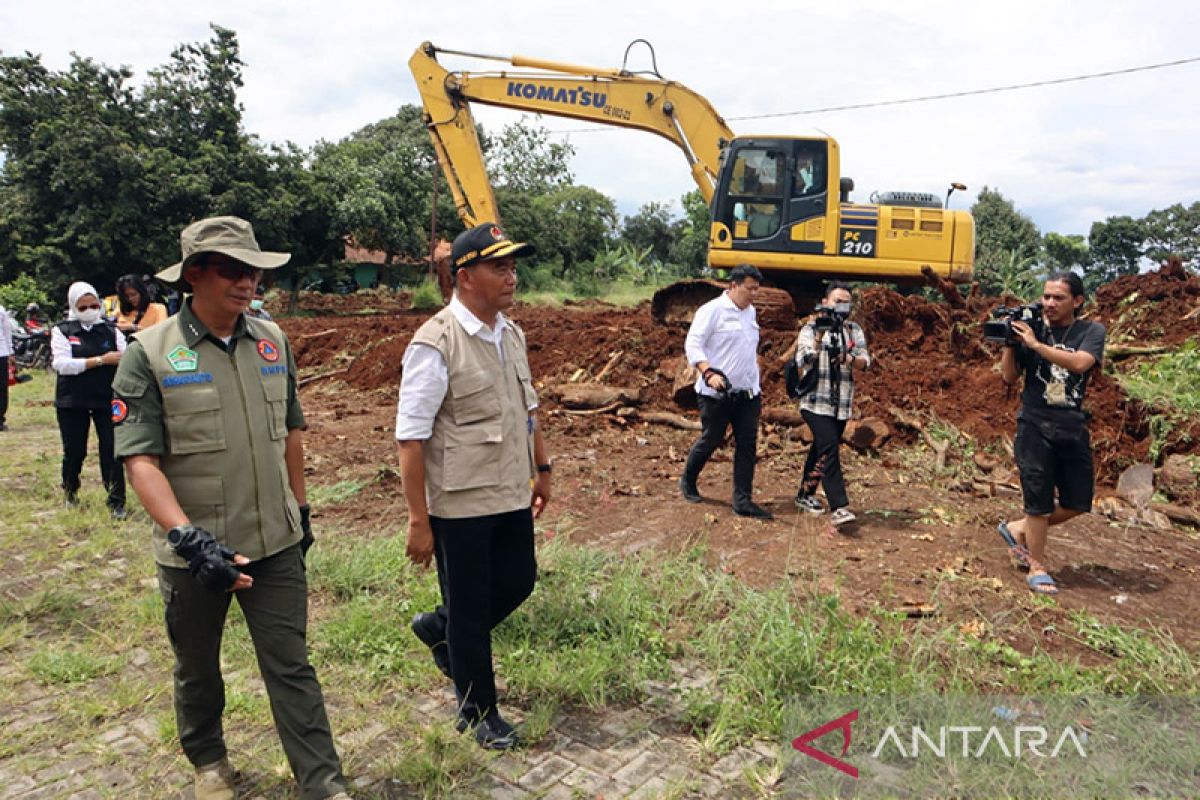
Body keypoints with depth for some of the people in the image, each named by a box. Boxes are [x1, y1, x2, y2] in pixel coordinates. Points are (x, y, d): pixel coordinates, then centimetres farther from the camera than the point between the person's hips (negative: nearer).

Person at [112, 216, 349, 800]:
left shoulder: (271, 341, 1)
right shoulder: (149, 354, -11)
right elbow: (139, 460, -16)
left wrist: (300, 509, 14)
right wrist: (189, 537, -28)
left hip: (276, 542, 2)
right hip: (193, 551, -2)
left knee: (291, 667, 7)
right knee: (197, 669, 20)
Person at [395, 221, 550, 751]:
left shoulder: (512, 335, 5)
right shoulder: (435, 344, -18)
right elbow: (411, 437, -18)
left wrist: (541, 469, 19)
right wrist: (418, 520, -17)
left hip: (512, 497, 7)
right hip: (461, 506, -7)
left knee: (518, 582, 19)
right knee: (470, 612, 10)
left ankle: (438, 629, 45)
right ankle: (479, 713, 33)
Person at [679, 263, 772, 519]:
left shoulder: (751, 312, 13)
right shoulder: (712, 310, -10)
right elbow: (692, 345, -15)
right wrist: (709, 373, -28)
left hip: (747, 393, 7)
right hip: (717, 393, -6)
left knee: (748, 444, 1)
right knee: (710, 440, 6)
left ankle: (743, 500, 5)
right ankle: (688, 482, 30)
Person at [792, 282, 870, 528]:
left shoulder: (854, 330, 10)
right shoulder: (810, 329, -2)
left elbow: (865, 361, 0)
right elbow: (802, 362, -15)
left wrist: (849, 359, -22)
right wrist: (819, 339, -28)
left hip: (842, 405, 5)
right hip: (816, 403, -5)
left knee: (820, 449, 16)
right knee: (830, 450, -17)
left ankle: (805, 494, 31)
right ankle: (839, 508, -22)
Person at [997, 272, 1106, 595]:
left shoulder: (1091, 331, 1)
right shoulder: (1032, 326, 0)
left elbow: (1079, 363, -20)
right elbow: (1010, 377, 1)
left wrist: (1035, 343, -24)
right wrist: (1010, 342, -12)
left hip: (1073, 428, 2)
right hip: (1035, 426, -2)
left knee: (1077, 502, 9)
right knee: (1039, 501, 2)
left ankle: (1018, 529, 29)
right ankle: (1036, 568, 17)